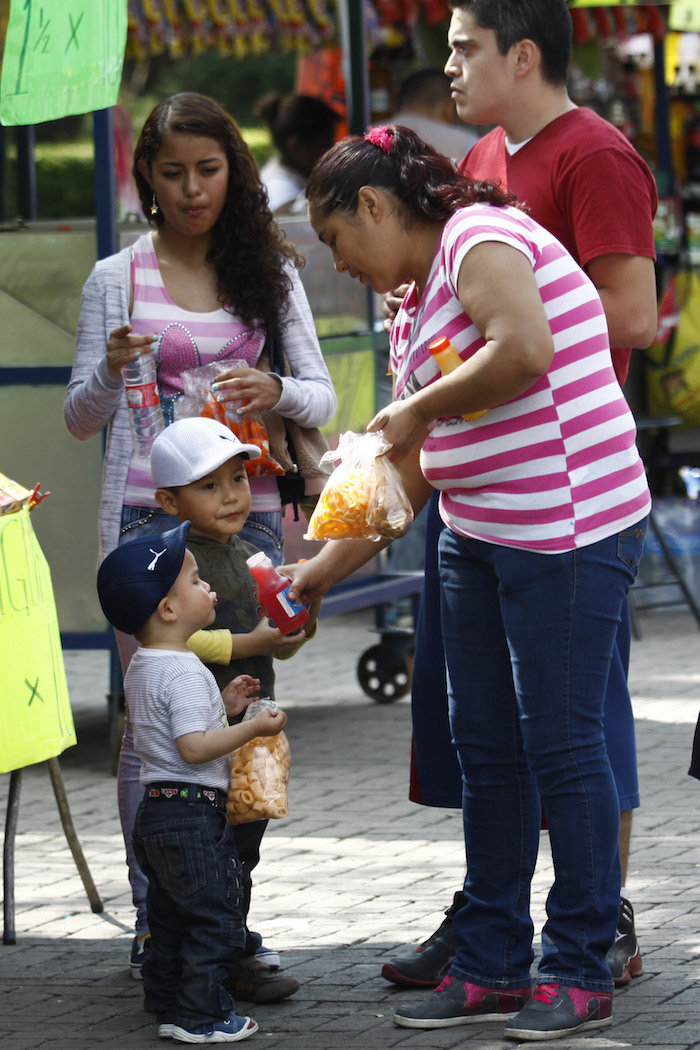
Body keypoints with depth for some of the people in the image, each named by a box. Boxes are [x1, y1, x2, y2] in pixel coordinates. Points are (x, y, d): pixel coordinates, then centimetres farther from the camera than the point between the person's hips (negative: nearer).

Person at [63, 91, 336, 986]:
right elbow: (79, 420, 6)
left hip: (244, 507, 2)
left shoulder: (268, 272, 9)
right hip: (147, 510, -2)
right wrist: (110, 373, -16)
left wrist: (276, 392, -16)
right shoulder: (116, 280, 4)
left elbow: (321, 396, 6)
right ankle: (153, 918, 1)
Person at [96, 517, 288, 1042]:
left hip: (156, 813, 10)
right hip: (193, 814, -10)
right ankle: (201, 1014, -2)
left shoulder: (142, 669, 13)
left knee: (170, 917, 17)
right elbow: (194, 747, -26)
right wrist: (252, 728, -22)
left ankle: (167, 1005, 22)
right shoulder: (185, 674, -20)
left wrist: (224, 706, 18)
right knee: (215, 919, -4)